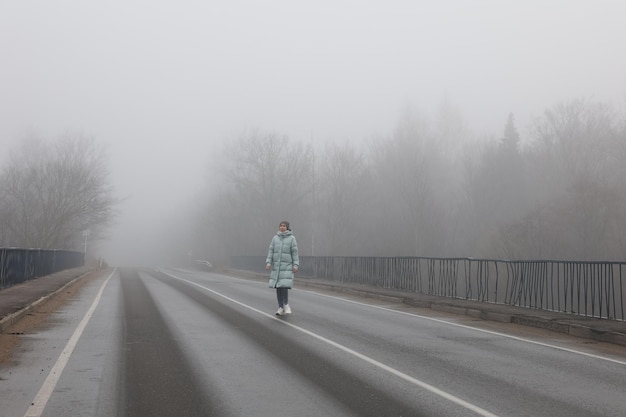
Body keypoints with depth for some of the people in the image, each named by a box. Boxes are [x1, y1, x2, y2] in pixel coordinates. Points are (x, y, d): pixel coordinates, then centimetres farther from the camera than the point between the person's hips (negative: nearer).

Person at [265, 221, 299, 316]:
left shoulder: (291, 238, -3)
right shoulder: (275, 238, 5)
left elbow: (294, 252, -5)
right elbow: (271, 251, 2)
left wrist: (295, 265, -12)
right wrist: (268, 263, -9)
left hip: (287, 266, -3)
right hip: (276, 266, 3)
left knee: (284, 285, -16)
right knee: (278, 287, 1)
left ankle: (286, 304, 6)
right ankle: (281, 308, 8)